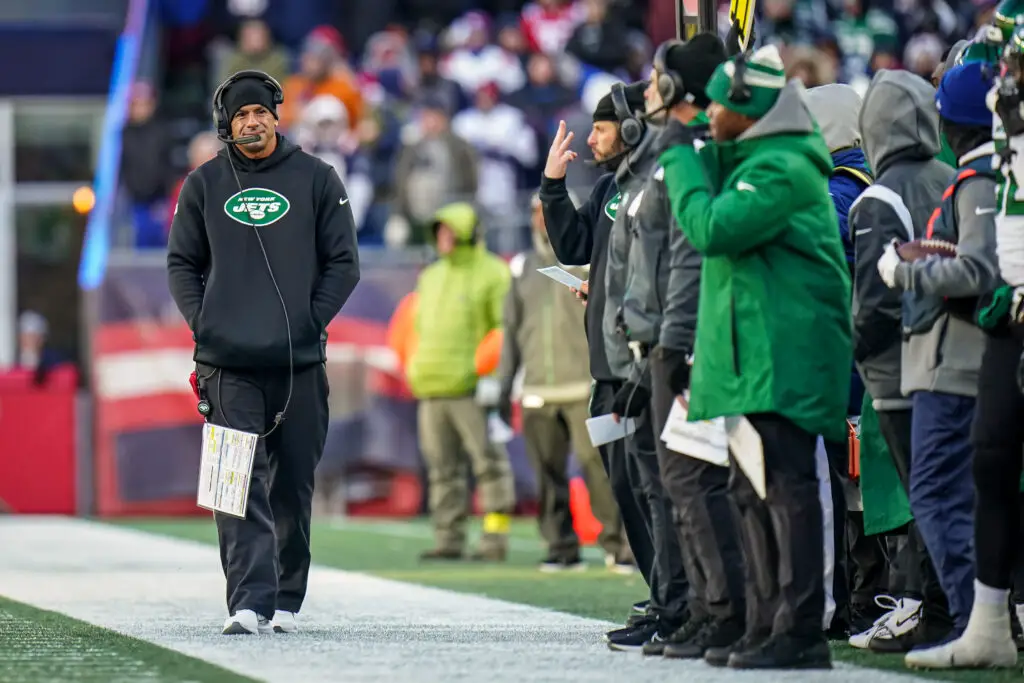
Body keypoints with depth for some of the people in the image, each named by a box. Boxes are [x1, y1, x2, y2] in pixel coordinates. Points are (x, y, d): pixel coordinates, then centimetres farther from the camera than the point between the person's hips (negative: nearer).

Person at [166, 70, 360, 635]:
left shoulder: (315, 179, 7)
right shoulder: (204, 185, 10)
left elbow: (342, 262, 7)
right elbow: (182, 264, 14)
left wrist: (312, 319, -4)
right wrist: (202, 322, 0)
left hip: (301, 360, 0)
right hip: (229, 362, 0)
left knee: (294, 485, 6)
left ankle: (286, 600, 18)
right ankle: (249, 603, -17)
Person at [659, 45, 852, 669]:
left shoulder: (782, 168, -14)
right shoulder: (751, 160, 18)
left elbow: (711, 227, -21)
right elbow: (715, 230, 23)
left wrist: (682, 156, -10)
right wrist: (692, 154, 15)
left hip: (783, 355, -11)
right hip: (751, 354, 11)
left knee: (787, 488, -11)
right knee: (753, 492, 13)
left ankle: (801, 632, -12)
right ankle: (767, 626, 18)